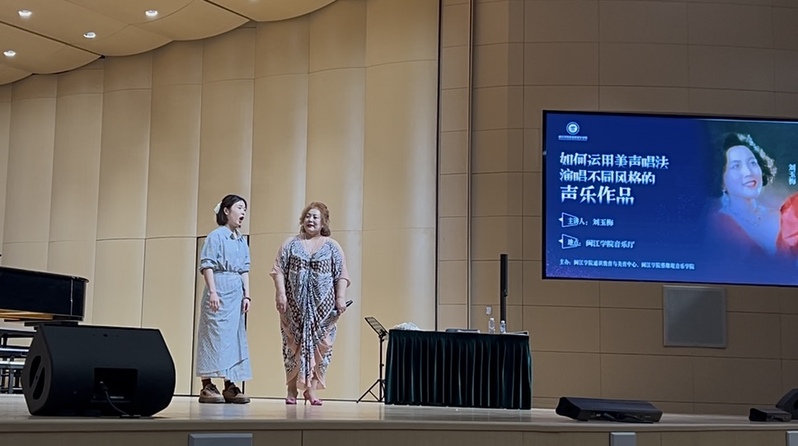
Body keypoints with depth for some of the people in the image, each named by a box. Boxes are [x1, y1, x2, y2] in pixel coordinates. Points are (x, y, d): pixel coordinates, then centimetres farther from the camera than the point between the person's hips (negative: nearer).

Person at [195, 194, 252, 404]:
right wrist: (212, 292, -16)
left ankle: (230, 386, 11)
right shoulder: (216, 236, -4)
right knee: (215, 335, -7)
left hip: (237, 292, 7)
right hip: (220, 289, -7)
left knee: (235, 337, 6)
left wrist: (246, 295, 8)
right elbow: (207, 265, -9)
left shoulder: (242, 240, 15)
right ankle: (207, 386, -3)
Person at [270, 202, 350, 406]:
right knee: (293, 345, 0)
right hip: (295, 304, 0)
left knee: (319, 346, -5)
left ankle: (312, 389, 1)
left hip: (322, 305, 0)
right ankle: (291, 389, 7)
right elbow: (279, 270, 4)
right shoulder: (290, 244, 10)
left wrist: (340, 298, -7)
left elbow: (341, 275, 4)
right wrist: (281, 294, -8)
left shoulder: (333, 247, 9)